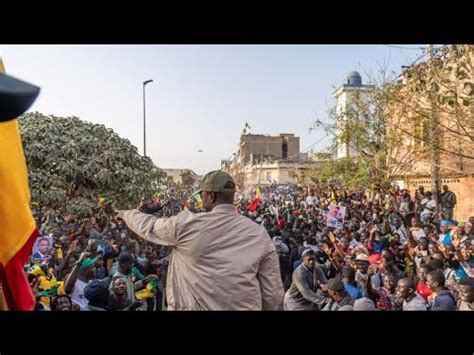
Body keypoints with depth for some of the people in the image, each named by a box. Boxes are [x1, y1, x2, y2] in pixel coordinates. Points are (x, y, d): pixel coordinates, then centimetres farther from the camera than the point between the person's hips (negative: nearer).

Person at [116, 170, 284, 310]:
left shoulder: (187, 224, -12)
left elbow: (148, 225, 6)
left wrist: (126, 214, 25)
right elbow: (274, 292, -5)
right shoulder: (260, 234, -7)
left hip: (195, 306, -2)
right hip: (246, 306, 3)